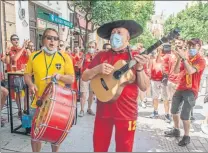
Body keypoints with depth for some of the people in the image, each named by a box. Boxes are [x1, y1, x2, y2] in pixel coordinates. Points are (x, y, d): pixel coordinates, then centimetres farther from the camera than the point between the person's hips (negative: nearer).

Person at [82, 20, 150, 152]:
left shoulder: (135, 58, -1)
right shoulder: (102, 56, 4)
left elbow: (144, 87, -4)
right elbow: (84, 77, 3)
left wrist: (139, 68, -20)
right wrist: (97, 69, -15)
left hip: (127, 112, -1)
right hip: (103, 110, 2)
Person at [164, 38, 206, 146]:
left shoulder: (201, 60, -8)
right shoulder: (186, 59, 11)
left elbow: (190, 71, -26)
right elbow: (176, 71, 1)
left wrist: (184, 57, -27)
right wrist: (179, 58, -11)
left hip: (191, 91, -7)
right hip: (180, 88, 7)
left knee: (184, 115, -9)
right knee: (174, 111, 16)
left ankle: (187, 137, 12)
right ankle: (176, 130, 34)